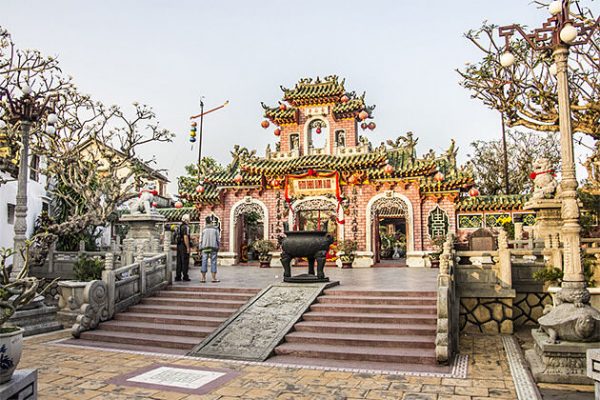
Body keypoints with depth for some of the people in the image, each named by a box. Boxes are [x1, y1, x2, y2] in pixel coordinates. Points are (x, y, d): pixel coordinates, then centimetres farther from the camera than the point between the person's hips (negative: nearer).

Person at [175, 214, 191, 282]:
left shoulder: (179, 227, 16)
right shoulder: (186, 227, -12)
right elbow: (185, 237, -20)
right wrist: (188, 247, -19)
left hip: (179, 245, 9)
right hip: (184, 246, -9)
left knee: (179, 261, 10)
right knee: (185, 262, -3)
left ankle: (178, 276, 12)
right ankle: (185, 277, -1)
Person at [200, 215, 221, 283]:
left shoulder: (204, 229, 3)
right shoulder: (215, 229, 0)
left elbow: (201, 240, 3)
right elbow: (218, 239, 1)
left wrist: (200, 249, 9)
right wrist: (218, 247, 11)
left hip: (205, 247, 2)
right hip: (213, 247, -1)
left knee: (204, 262, 4)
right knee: (213, 262, 1)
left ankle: (203, 278, 4)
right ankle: (214, 278, 1)